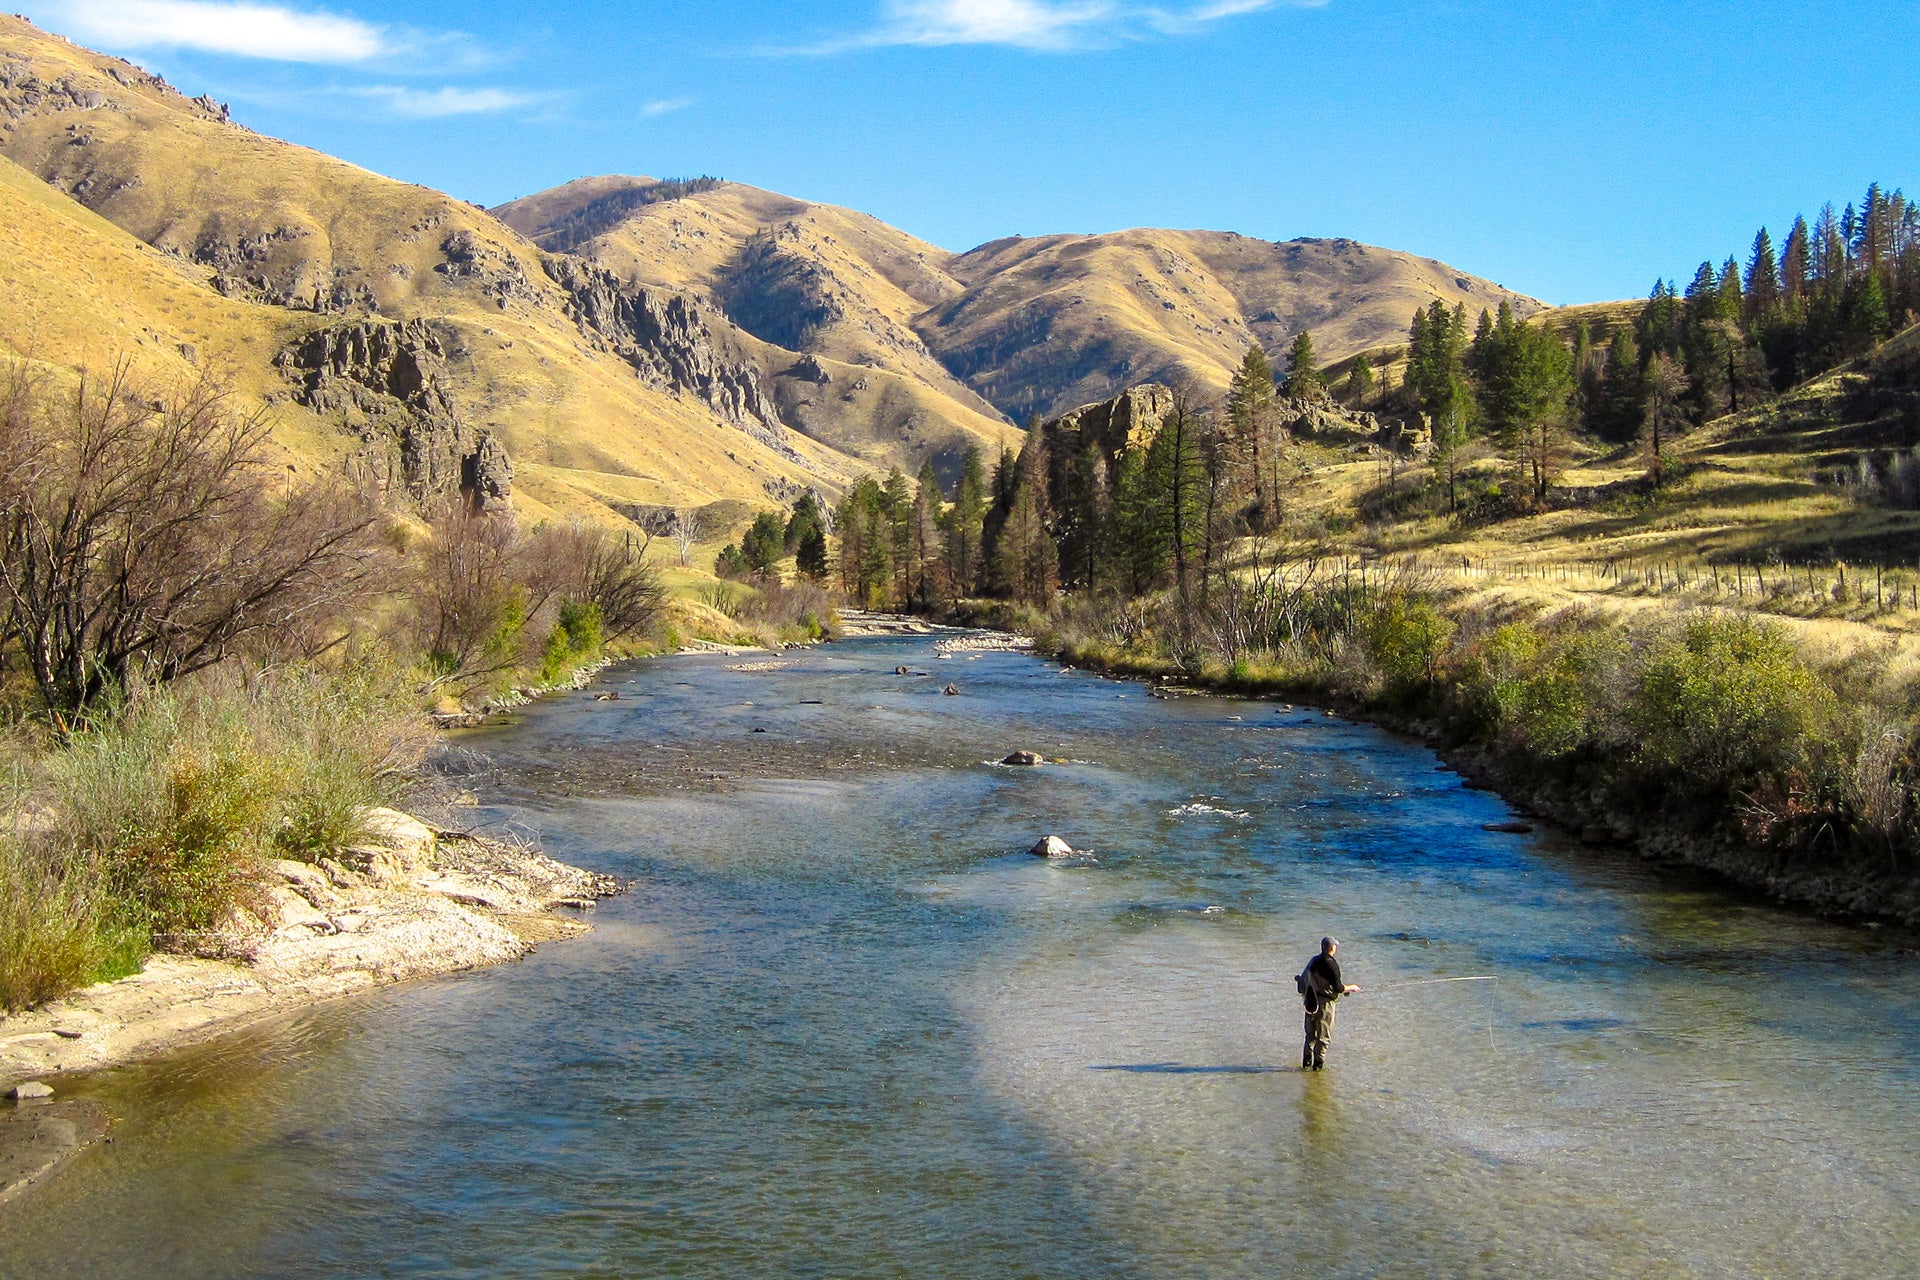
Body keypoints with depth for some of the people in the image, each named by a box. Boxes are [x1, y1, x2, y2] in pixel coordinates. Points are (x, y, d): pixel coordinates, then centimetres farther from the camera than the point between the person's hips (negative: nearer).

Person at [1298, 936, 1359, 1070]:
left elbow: (1303, 980, 11)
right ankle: (1318, 1064, 6)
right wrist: (1351, 988, 1)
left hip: (1311, 1002, 6)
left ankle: (1306, 1062, 17)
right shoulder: (1332, 964, -16)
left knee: (1310, 1034, 16)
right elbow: (1338, 988, -17)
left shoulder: (1313, 961, 6)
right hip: (1325, 1003, -6)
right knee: (1323, 1035, 4)